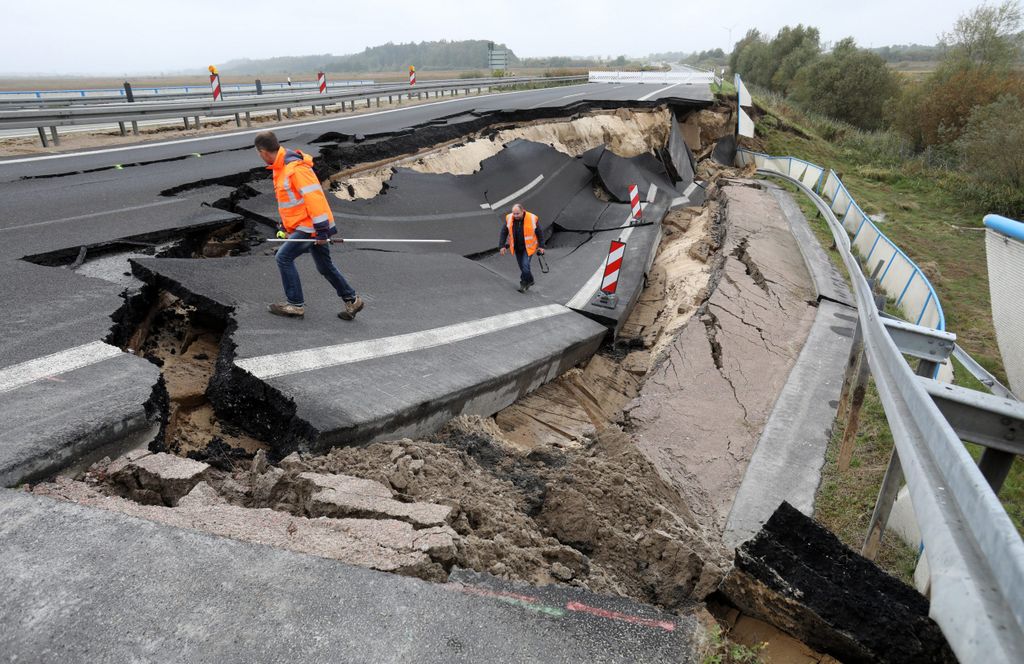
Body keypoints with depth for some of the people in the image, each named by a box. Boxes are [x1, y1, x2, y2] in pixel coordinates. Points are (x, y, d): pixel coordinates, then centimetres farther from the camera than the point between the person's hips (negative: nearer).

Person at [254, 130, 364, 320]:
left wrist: (321, 230, -24)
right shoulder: (281, 167, 11)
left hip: (311, 226, -10)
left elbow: (314, 197, -25)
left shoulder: (295, 168, -21)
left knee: (284, 257, -6)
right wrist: (285, 226, 22)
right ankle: (351, 300, 22)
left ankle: (296, 305, 4)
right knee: (325, 267, 14)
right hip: (306, 226, 10)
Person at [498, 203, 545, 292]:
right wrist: (502, 246, -7)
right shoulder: (509, 218, -14)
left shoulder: (532, 219, -20)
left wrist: (541, 246, -2)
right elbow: (504, 232, -2)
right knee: (522, 267, 11)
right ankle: (529, 281, 33)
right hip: (517, 248, 3)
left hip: (528, 247, -3)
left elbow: (540, 233, -6)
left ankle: (524, 282, 8)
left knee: (525, 265, -15)